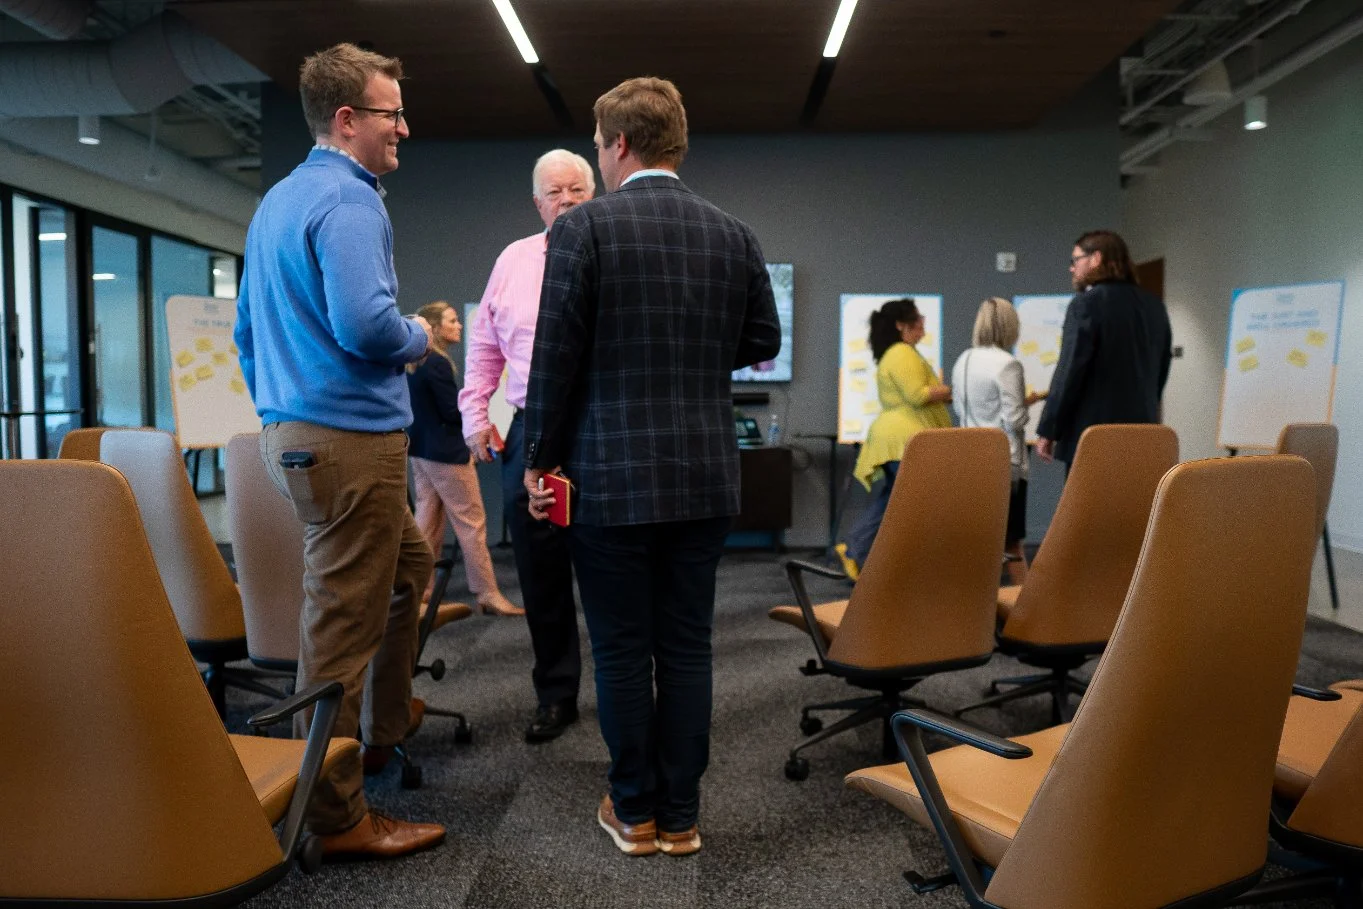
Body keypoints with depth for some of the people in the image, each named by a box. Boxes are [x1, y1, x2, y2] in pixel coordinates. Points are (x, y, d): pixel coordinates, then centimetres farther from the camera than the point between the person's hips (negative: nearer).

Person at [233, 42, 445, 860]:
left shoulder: (277, 201, 18)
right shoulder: (348, 202, -14)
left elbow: (249, 327, 23)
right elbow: (365, 325, -27)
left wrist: (276, 410, 28)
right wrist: (421, 338, -7)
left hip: (292, 432, 10)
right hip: (351, 438, -10)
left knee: (410, 562, 26)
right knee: (343, 626, -3)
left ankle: (384, 725, 37)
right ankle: (336, 818, 10)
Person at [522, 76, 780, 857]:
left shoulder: (583, 228, -7)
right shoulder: (734, 235, 4)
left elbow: (556, 355, -8)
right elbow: (762, 342, 12)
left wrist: (540, 459, 2)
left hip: (612, 474, -4)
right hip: (706, 473, 4)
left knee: (622, 650, 8)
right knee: (687, 646, 11)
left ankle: (635, 812, 21)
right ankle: (680, 814, 22)